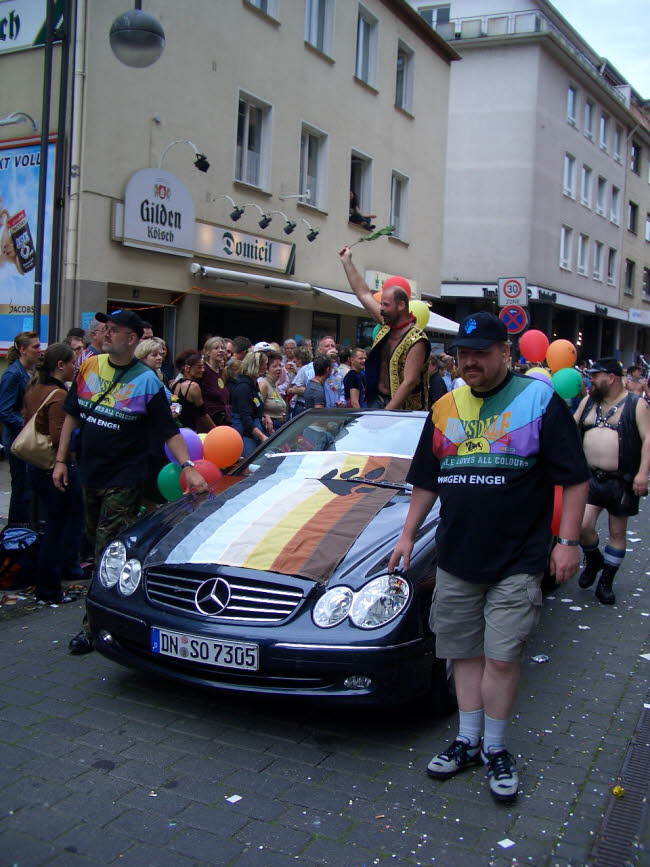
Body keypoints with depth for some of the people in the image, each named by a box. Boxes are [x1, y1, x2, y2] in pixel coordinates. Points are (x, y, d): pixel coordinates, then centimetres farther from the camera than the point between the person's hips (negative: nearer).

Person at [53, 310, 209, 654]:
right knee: (95, 544, 16)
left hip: (123, 481, -6)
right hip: (88, 475, 6)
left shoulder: (146, 380, -11)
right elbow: (72, 415, 11)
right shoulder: (90, 367, 3)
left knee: (109, 553, -5)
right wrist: (61, 460, 8)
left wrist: (188, 467, -22)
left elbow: (169, 431, -10)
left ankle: (95, 625, 2)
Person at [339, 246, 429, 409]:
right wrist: (346, 260, 21)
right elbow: (364, 293, 17)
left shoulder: (416, 340, -16)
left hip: (401, 407, -7)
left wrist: (386, 414, -27)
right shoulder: (386, 326, 7)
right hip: (376, 401, 7)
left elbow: (409, 382, -22)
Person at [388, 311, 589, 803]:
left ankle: (496, 749, 16)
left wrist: (568, 541, -11)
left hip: (517, 563, -4)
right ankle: (468, 742, 25)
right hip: (456, 559, 5)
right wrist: (409, 534, 14)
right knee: (465, 652, 11)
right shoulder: (446, 408, 10)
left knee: (501, 657, -2)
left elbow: (575, 478, -5)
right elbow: (426, 482, 18)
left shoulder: (540, 401, -3)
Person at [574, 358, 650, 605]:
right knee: (583, 525, -10)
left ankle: (606, 581, 22)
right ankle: (593, 561, 20)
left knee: (617, 532, 7)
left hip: (621, 481, -3)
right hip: (592, 477, 3)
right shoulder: (588, 402, 10)